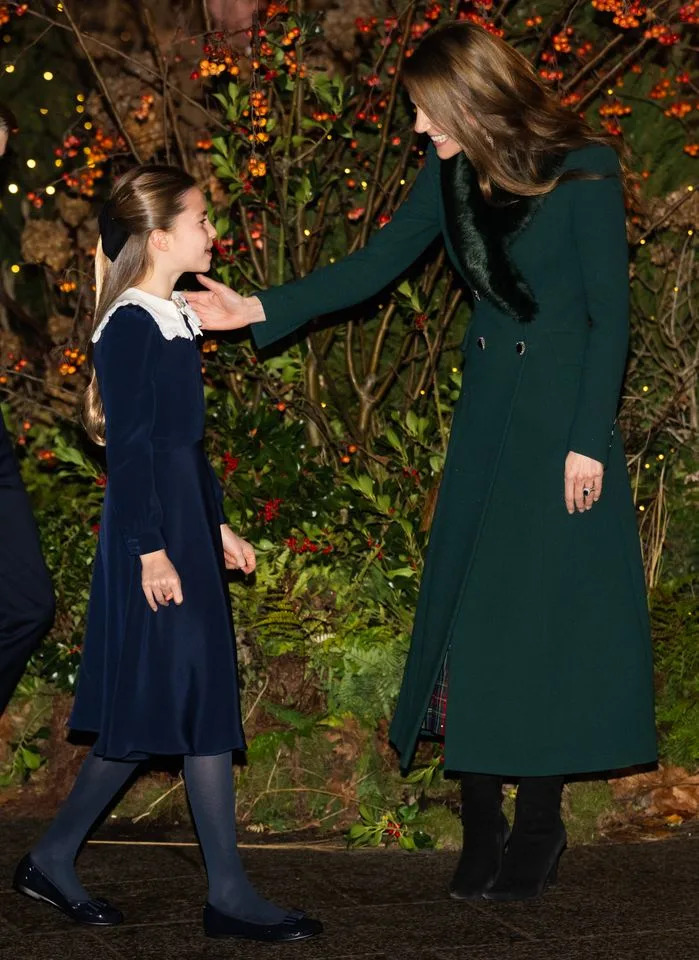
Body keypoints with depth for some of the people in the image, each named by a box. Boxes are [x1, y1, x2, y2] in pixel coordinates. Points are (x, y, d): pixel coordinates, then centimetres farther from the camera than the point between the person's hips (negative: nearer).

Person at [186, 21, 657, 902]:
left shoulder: (583, 173, -14)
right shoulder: (453, 174, 3)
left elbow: (610, 315, -11)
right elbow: (374, 266, 7)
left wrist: (589, 441, -13)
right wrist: (262, 310, -1)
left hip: (563, 413, -6)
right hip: (489, 408, 6)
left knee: (542, 616, -3)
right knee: (465, 609, 3)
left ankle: (538, 828, 12)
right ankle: (482, 826, 13)